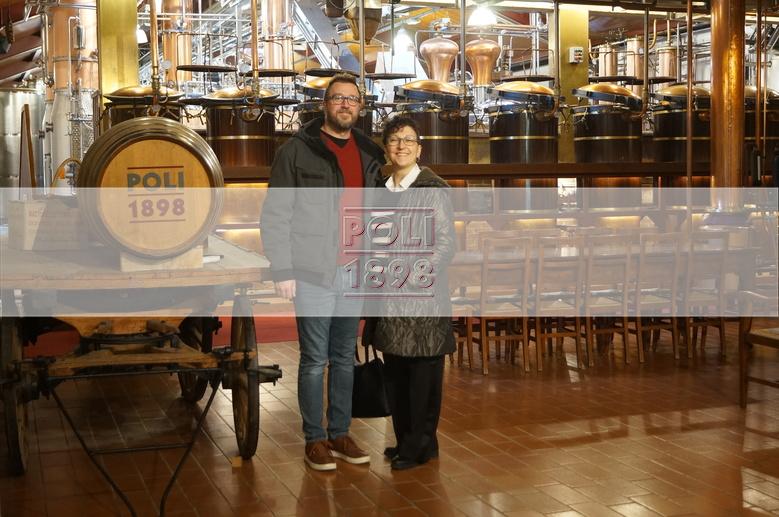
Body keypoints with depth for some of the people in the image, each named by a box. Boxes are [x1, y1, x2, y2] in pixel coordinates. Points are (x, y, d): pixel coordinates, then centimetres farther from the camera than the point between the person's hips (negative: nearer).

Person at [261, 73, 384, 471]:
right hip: (313, 273, -5)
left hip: (355, 272, 5)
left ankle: (340, 434, 22)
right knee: (315, 360, 1)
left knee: (345, 358, 11)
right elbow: (275, 216, -5)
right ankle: (314, 439, 12)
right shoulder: (297, 151, -3)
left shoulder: (370, 154, 11)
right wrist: (282, 270, -10)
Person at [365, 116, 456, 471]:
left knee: (423, 372, 0)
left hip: (423, 297, -5)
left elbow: (446, 244, -8)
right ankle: (404, 440, 22)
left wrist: (416, 274, -17)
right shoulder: (380, 189, 12)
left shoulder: (433, 190, -5)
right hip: (389, 298, 6)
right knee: (394, 372, 10)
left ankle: (419, 445, 10)